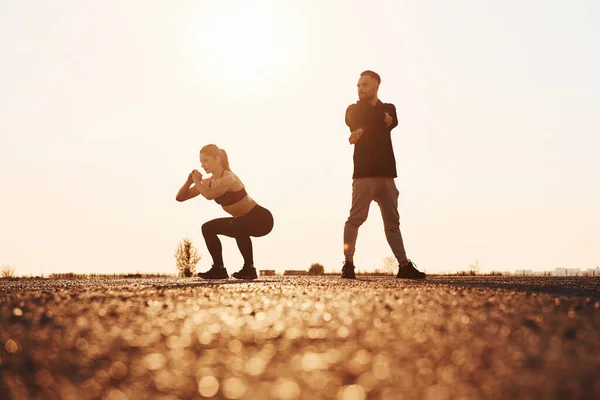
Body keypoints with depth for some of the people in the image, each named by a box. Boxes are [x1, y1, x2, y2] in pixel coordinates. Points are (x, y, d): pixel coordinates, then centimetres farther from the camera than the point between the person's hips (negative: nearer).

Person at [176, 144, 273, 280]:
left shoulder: (228, 178, -25)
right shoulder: (209, 182, 1)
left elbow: (209, 195, -44)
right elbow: (180, 197, 3)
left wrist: (197, 181, -25)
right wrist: (189, 181, -15)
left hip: (260, 218, -9)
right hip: (244, 220, 9)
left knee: (237, 226, -37)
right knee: (208, 228, 8)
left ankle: (249, 268, -23)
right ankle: (219, 269, 11)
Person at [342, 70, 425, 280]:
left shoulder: (389, 109, 16)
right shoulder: (354, 110, 11)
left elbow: (392, 123, -7)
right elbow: (355, 124, -12)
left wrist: (364, 129, -20)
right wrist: (381, 121, -8)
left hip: (386, 173, 3)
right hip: (364, 172, -3)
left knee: (392, 221, 5)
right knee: (356, 218, -11)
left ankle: (404, 265, 5)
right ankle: (348, 264, -12)